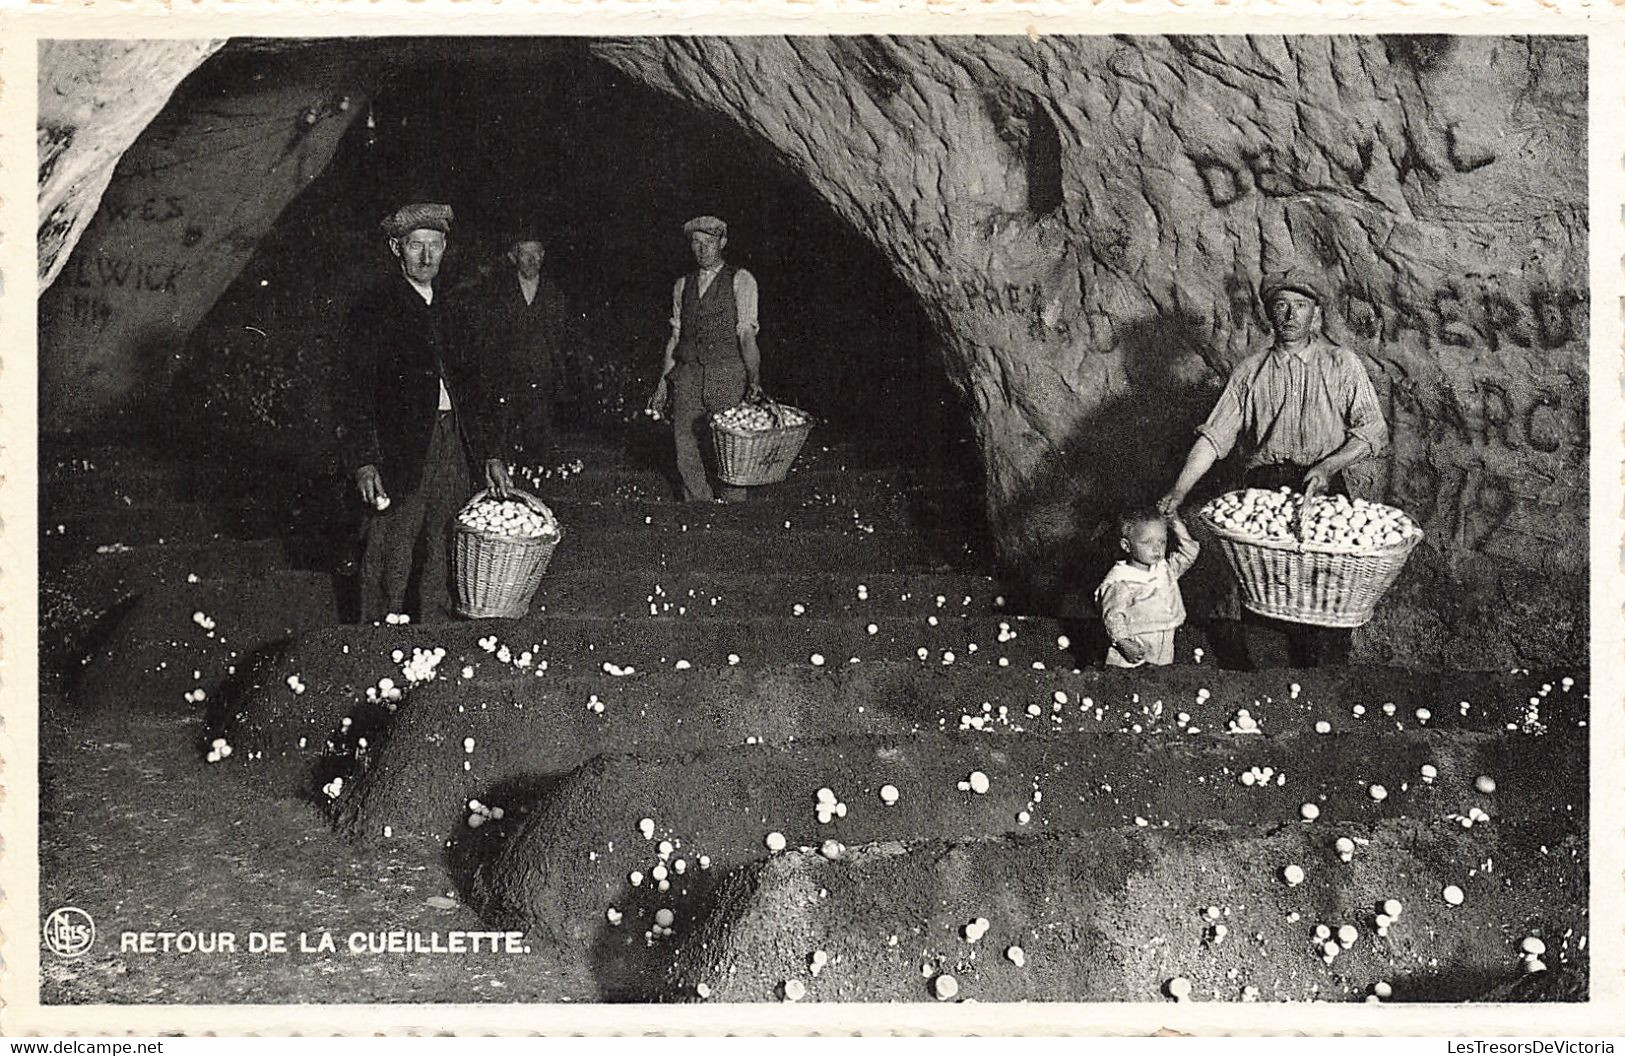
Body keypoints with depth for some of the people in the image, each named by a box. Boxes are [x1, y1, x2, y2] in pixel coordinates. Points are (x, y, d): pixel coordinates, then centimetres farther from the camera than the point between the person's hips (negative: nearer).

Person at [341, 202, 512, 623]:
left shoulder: (449, 307, 15)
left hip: (453, 444, 5)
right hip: (399, 450, -5)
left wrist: (489, 456, 13)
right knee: (389, 563, 0)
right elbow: (360, 394, -8)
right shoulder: (373, 309, -3)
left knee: (442, 559, 10)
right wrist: (364, 462, -19)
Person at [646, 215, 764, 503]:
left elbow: (747, 334, -5)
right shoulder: (682, 285, 16)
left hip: (728, 375, -4)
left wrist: (754, 379, -16)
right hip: (687, 376, 4)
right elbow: (675, 337, 18)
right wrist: (662, 384, 13)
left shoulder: (741, 281, 3)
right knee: (687, 455, 0)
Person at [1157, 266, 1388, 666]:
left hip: (1324, 492, -1)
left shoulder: (1341, 365, 9)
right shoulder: (1251, 371, 13)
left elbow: (1373, 430, 4)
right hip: (1263, 491, 2)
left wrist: (1328, 465, -12)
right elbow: (1215, 436, 8)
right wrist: (1179, 491, -3)